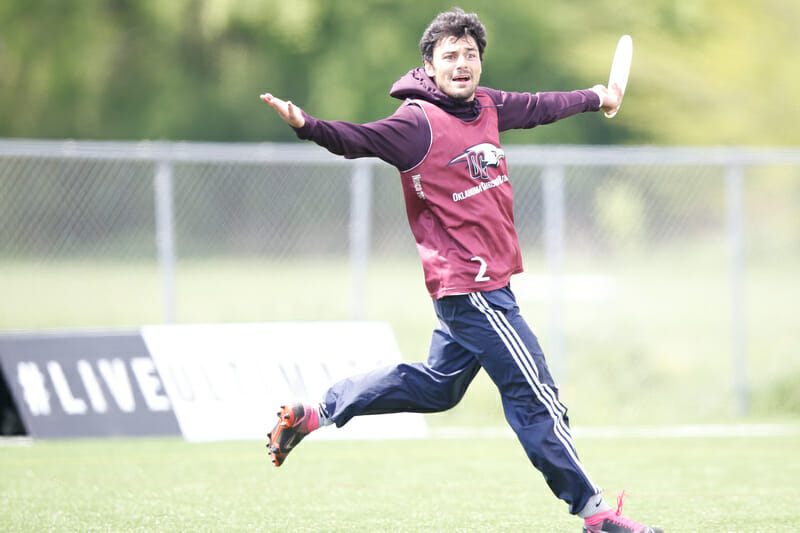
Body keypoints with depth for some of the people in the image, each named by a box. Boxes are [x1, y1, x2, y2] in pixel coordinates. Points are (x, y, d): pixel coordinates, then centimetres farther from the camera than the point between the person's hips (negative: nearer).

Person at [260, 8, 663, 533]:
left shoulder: (485, 105, 9)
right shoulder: (420, 122, -15)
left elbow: (535, 107, 27)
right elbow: (361, 140, -28)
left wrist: (593, 97, 43)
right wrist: (308, 125, -48)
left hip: (485, 282, 9)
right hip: (470, 286, -9)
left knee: (438, 384, 21)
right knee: (535, 395, -5)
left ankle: (313, 415, 27)